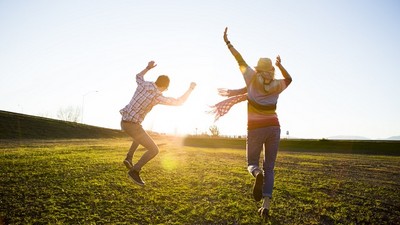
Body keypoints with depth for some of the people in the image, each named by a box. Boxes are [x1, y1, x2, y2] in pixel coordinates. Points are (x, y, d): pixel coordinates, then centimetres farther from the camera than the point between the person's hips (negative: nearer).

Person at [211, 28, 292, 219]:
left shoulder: (253, 79, 1)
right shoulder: (277, 85, 7)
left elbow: (240, 61, 7)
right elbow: (289, 79, 30)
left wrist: (227, 42, 15)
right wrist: (280, 65, 26)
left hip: (256, 129, -2)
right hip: (273, 128, 3)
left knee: (252, 163, 13)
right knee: (269, 168, 9)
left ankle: (258, 174, -26)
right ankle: (266, 206, -5)